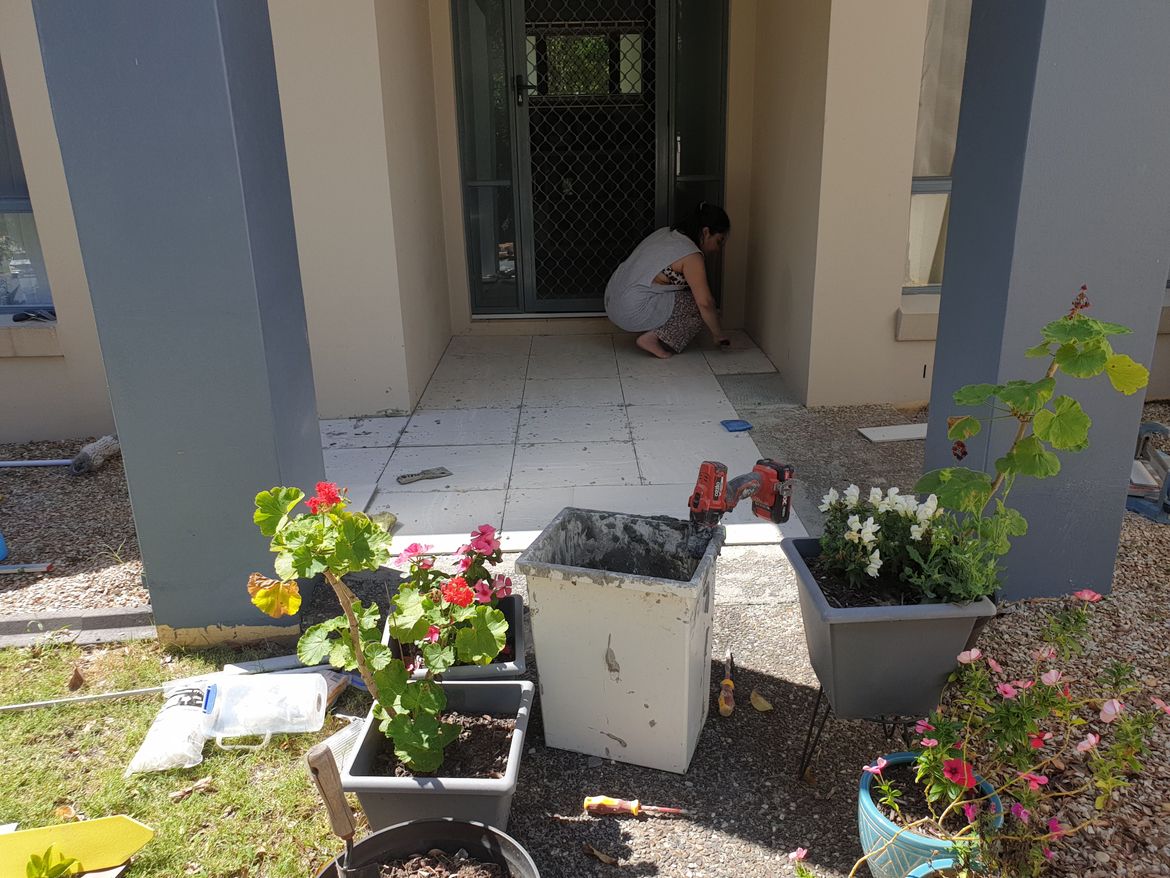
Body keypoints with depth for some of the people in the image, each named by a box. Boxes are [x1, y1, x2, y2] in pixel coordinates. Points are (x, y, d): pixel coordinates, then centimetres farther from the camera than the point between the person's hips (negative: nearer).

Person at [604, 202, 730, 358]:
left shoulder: (666, 233, 13)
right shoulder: (691, 256, -14)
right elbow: (705, 303, -19)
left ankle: (650, 329, 12)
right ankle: (653, 338, -6)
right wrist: (719, 336, -4)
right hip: (632, 314, -9)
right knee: (698, 307, -2)